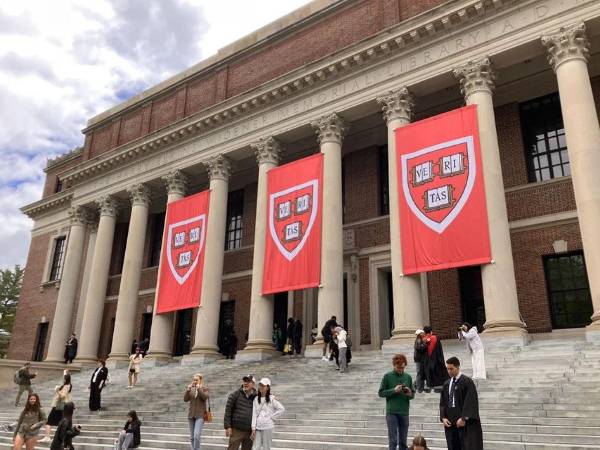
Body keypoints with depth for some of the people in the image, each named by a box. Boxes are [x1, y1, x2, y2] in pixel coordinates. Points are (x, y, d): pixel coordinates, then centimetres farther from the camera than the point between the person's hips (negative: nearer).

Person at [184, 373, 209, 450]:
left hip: (200, 415, -4)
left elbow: (205, 397, -16)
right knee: (192, 437, 9)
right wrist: (188, 390, -14)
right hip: (191, 414, 4)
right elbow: (185, 399, -1)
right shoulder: (190, 389, 9)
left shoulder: (204, 389, 0)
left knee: (197, 435, -17)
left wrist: (199, 389, -22)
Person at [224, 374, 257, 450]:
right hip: (236, 430, -2)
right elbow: (228, 411, -2)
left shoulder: (256, 397, 3)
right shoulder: (235, 395, -1)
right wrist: (227, 426, -5)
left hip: (249, 432, 2)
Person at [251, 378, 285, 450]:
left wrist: (271, 417, -7)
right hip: (258, 427, 4)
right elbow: (254, 414, 3)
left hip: (268, 427, -3)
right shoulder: (256, 399, 6)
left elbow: (281, 409, -6)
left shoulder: (271, 399, -4)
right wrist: (253, 429, -1)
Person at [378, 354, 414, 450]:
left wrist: (409, 394, -11)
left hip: (404, 413, 3)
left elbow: (412, 395, 12)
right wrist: (394, 390, -16)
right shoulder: (387, 376, -2)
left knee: (403, 441, 9)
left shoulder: (408, 377, 7)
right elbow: (381, 393, -3)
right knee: (393, 440, -3)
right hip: (391, 412, -3)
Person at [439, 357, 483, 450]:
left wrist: (464, 418, -17)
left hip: (466, 424, -6)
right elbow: (442, 403, 13)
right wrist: (443, 418, 0)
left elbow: (470, 402, -12)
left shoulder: (467, 382, -6)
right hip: (450, 423, 6)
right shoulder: (447, 384, 13)